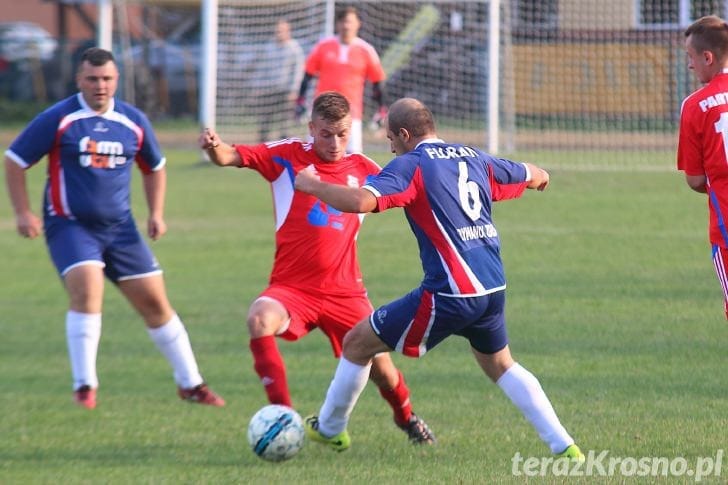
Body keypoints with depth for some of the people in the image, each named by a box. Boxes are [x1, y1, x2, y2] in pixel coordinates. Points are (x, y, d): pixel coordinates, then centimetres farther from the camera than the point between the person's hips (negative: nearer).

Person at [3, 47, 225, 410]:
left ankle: (190, 384, 18)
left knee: (155, 301, 5)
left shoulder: (133, 122, 4)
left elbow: (154, 168, 21)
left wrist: (156, 213, 9)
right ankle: (84, 386, -18)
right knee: (87, 287, -27)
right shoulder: (58, 119, -8)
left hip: (119, 227, 4)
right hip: (70, 226, -4)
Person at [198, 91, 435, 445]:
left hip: (344, 292, 2)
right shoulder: (288, 156, -3)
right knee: (260, 320, -33)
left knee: (379, 365, 4)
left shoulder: (364, 169, 5)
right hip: (291, 287, -2)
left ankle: (406, 417, 39)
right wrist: (214, 147, -36)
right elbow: (231, 157, -14)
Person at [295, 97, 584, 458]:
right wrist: (539, 176, 56)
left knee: (357, 343, 10)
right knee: (501, 366, 28)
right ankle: (563, 445, 16)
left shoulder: (410, 165, -6)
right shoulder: (475, 159, 14)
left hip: (449, 295, -7)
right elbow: (532, 176, 30)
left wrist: (312, 185, -5)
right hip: (493, 290, 7)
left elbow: (360, 201, -22)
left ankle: (328, 429, 23)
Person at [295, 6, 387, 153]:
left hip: (351, 112, -1)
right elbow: (308, 74, 9)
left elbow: (377, 81, 7)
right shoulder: (324, 46, 3)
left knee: (352, 152, -10)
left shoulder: (366, 50, 0)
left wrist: (381, 108, 3)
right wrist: (301, 100, 4)